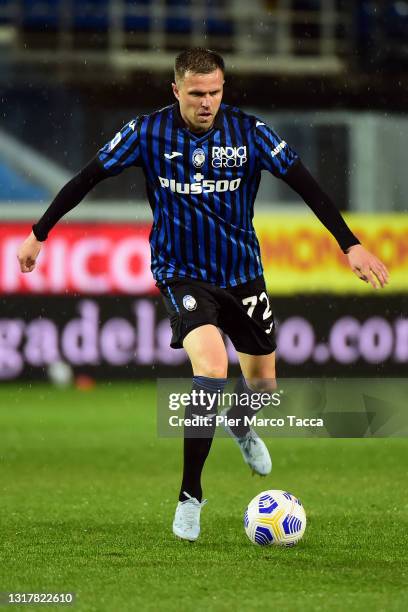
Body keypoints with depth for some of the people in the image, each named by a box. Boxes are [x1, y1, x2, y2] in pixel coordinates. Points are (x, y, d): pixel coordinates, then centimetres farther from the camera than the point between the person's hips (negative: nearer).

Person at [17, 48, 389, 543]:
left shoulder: (248, 131, -10)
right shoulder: (148, 132, -12)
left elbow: (304, 184, -9)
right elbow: (88, 179, -4)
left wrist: (350, 244, -15)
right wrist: (38, 234, -2)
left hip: (242, 274, 3)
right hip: (182, 274, -3)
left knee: (262, 382, 13)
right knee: (212, 364, -27)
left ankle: (240, 427, 54)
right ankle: (190, 497, -17)